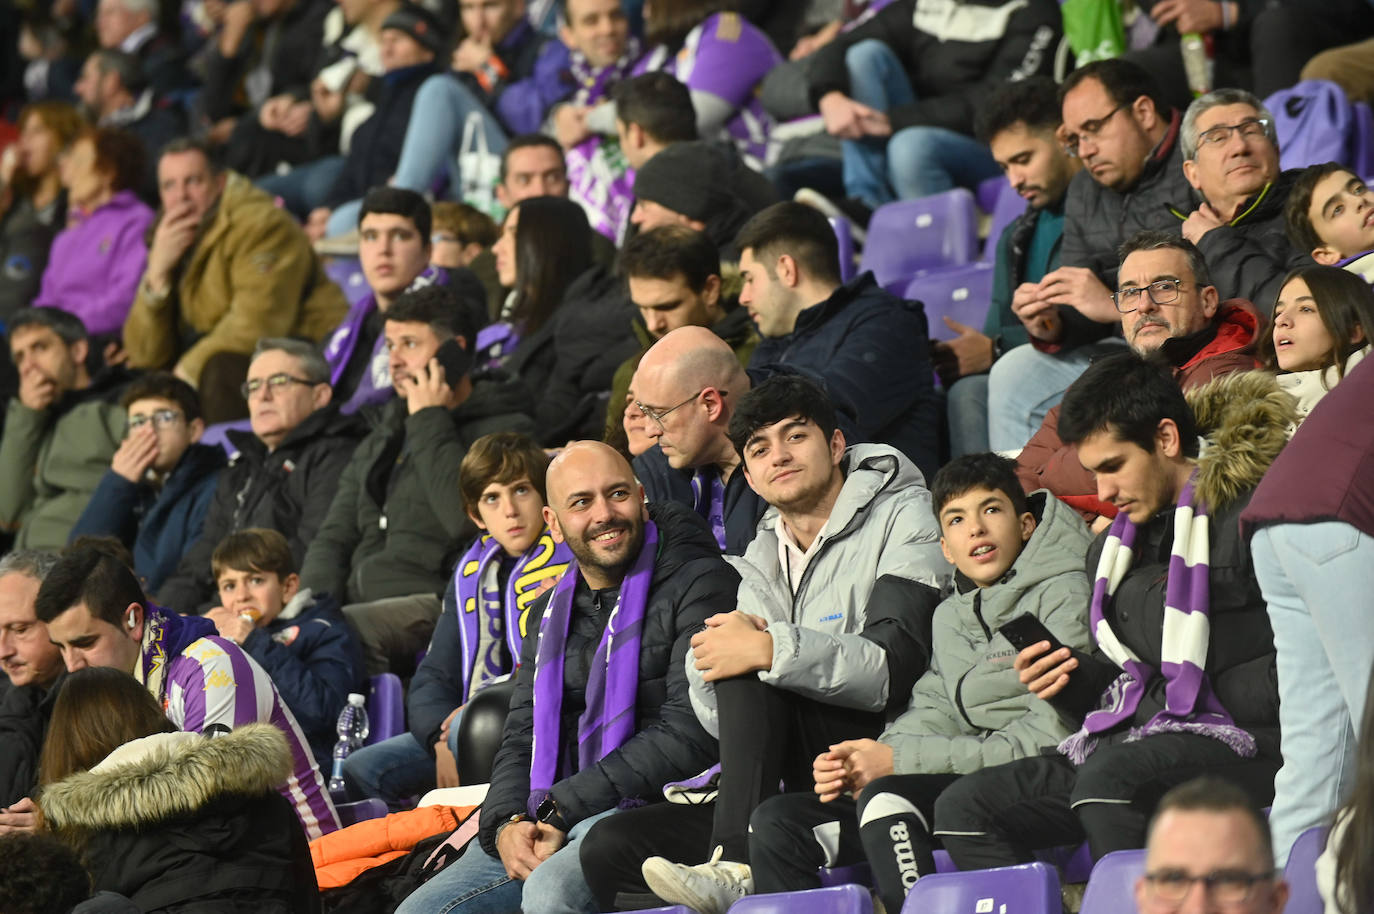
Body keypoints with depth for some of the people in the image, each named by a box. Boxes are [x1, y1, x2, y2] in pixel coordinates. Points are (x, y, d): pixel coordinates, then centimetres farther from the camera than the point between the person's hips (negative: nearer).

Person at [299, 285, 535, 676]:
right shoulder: (386, 432, 27)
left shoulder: (504, 431, 3)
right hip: (360, 599, 7)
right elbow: (334, 535, 23)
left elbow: (466, 518, -16)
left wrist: (430, 422, -6)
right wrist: (313, 599, 0)